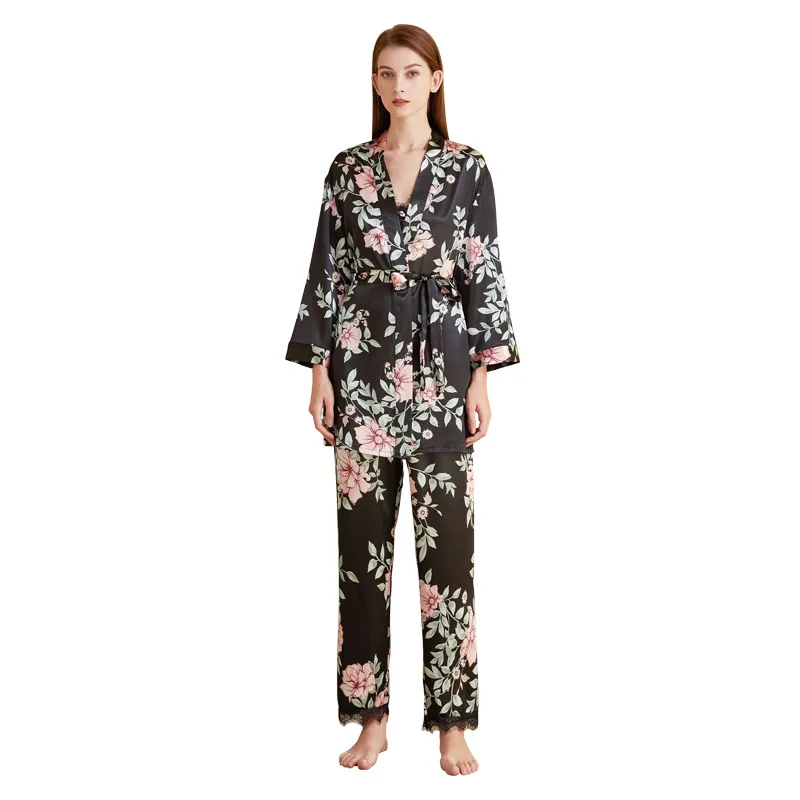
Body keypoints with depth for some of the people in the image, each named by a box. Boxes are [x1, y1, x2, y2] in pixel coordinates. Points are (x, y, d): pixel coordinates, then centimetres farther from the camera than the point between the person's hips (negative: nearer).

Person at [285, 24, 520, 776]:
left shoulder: (467, 167, 2)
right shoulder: (347, 168, 7)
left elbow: (484, 275, 0)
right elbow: (327, 271, 6)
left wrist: (482, 377, -6)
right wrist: (319, 369, 0)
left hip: (441, 365, -2)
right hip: (363, 366, 2)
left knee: (447, 538, 0)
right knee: (363, 538, 5)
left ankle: (452, 722, 11)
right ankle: (370, 716, 16)